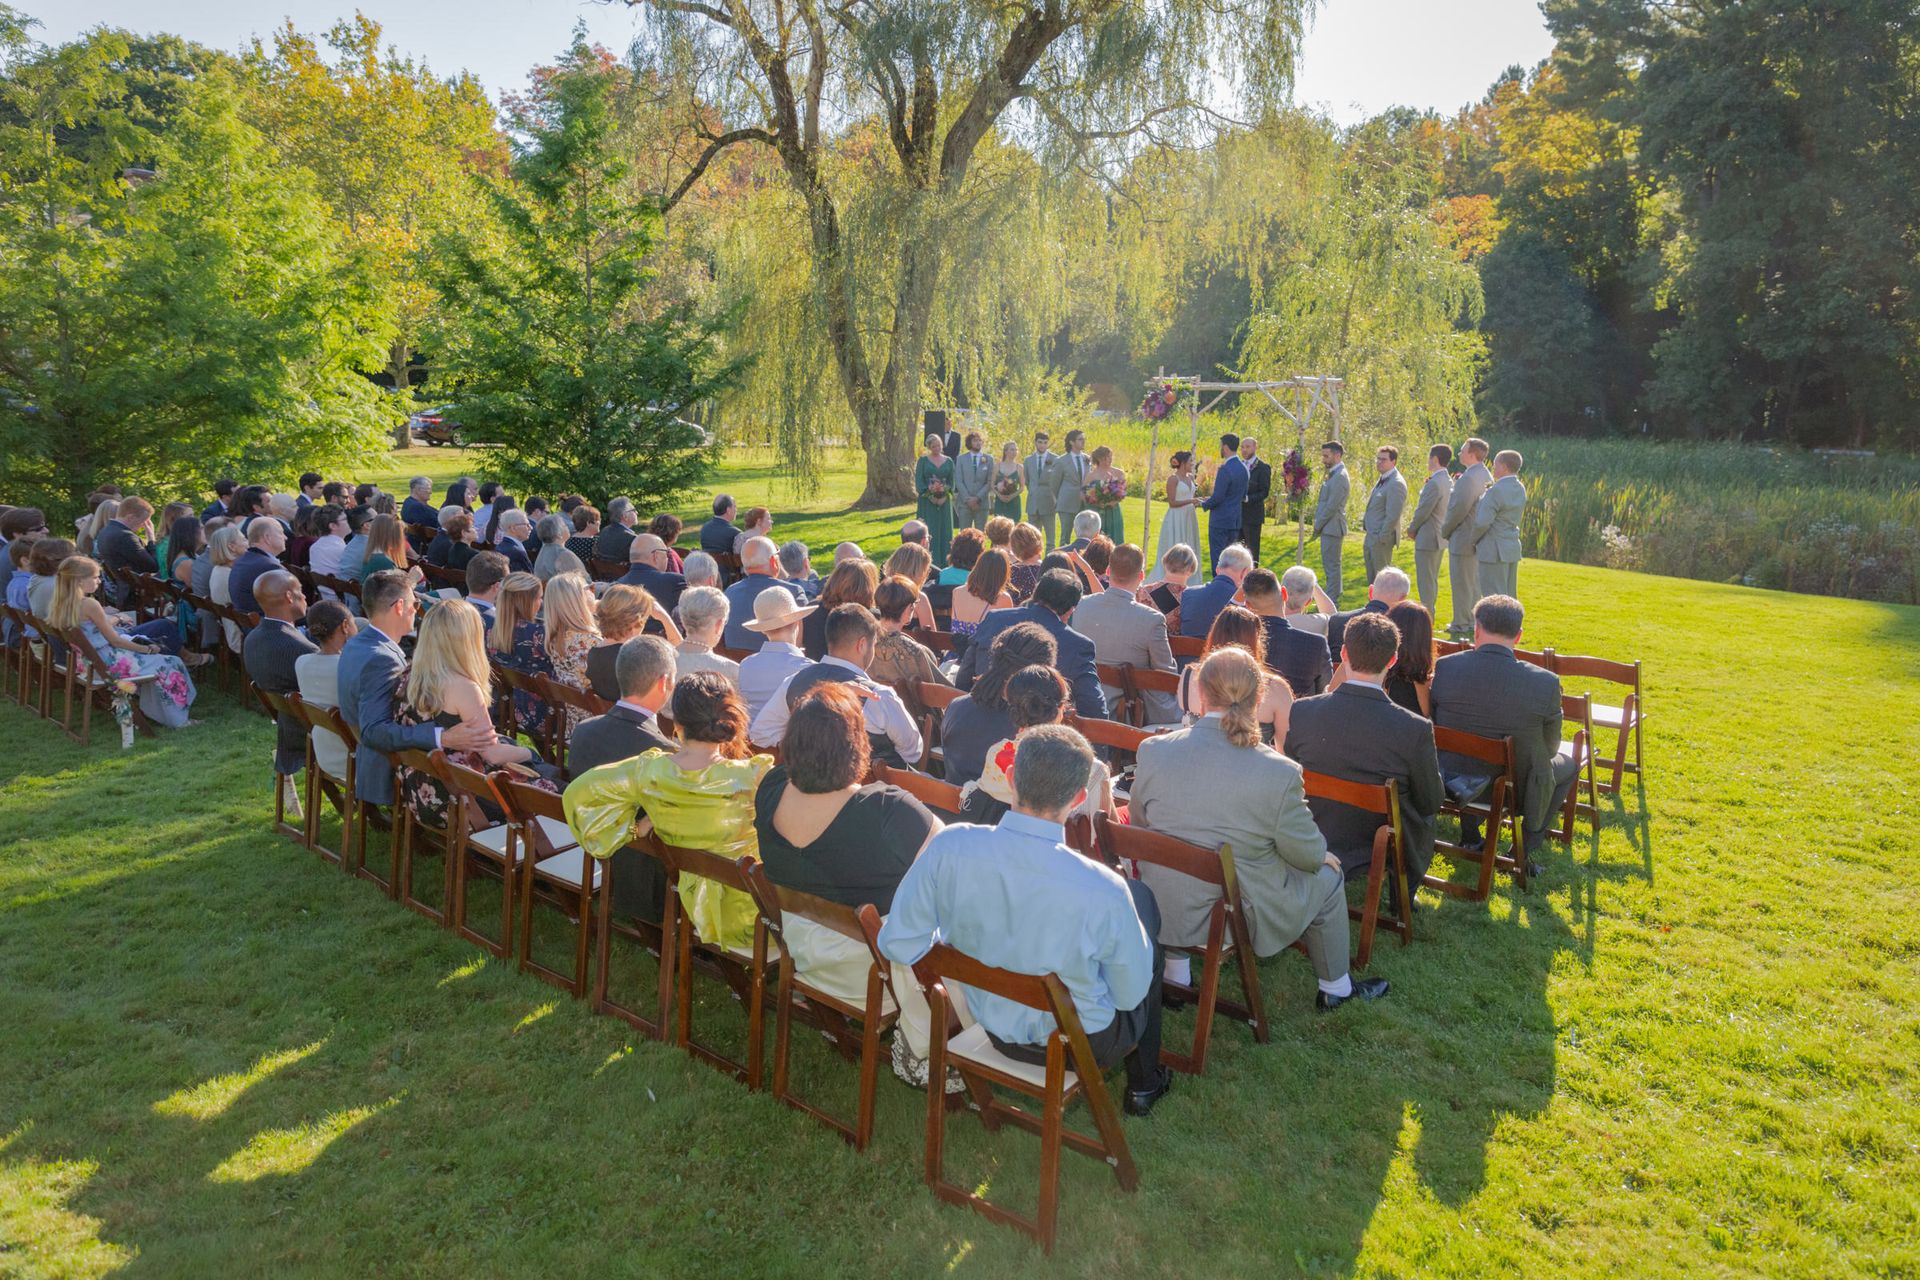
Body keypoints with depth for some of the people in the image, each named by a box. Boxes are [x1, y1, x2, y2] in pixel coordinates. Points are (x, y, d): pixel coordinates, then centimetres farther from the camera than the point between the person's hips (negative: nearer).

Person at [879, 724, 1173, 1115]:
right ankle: (1143, 1085, 37)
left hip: (992, 1028, 4)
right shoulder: (1103, 891, -33)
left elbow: (896, 945, -15)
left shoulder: (948, 847, -26)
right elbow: (1131, 995, -16)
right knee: (1141, 897, 21)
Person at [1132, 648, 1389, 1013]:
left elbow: (1138, 822, 1)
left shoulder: (1153, 750, -15)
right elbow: (1307, 855, -12)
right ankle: (1335, 989, 40)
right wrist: (1323, 855, 13)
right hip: (1239, 918, -4)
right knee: (1328, 878, 22)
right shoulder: (1280, 773, -24)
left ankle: (1175, 969, 43)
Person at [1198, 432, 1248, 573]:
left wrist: (1203, 504, 0)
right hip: (1235, 520, 8)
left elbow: (1217, 498, -20)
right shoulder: (1243, 468, 8)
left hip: (1220, 521, -8)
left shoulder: (1225, 469, -19)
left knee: (1217, 558, -3)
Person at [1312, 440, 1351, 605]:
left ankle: (1332, 602, 0)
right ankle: (1332, 597, 23)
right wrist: (1318, 524, 11)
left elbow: (1332, 506, -19)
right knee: (1329, 565, 15)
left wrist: (1318, 525, -11)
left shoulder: (1339, 476, -17)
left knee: (1332, 565, -4)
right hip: (1329, 527, 10)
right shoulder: (1334, 474, 14)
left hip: (1332, 527, -10)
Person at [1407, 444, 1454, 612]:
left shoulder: (1434, 483, -22)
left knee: (1426, 580, -3)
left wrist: (1411, 529, -4)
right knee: (1432, 579, 18)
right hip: (1441, 537, 10)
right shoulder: (1448, 481, 8)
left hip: (1428, 538, -10)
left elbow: (1422, 512, -19)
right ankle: (1430, 611, 27)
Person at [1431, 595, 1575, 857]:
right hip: (1514, 792, -2)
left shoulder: (1443, 668, -16)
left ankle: (1469, 833, 36)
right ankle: (1526, 847, 22)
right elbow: (1550, 747, -6)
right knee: (1569, 764, 27)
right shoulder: (1546, 683, -20)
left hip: (1452, 786, 2)